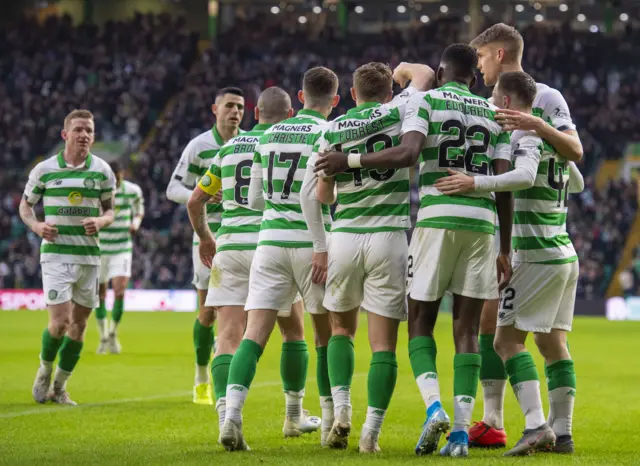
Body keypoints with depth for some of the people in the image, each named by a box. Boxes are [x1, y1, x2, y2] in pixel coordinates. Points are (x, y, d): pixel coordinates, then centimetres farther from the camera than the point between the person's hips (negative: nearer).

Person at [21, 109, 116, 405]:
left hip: (89, 255, 3)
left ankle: (59, 387, 20)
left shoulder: (101, 170, 4)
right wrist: (36, 226, -8)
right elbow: (25, 204, 11)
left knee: (79, 325, 6)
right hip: (56, 253, -3)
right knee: (59, 321, -14)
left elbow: (109, 210, 13)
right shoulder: (44, 169, 0)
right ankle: (44, 371, 14)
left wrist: (101, 222, -9)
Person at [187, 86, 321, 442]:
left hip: (230, 248, 2)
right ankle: (295, 417, 25)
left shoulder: (229, 148, 14)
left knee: (230, 339, -3)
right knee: (294, 333, 17)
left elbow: (195, 202, 19)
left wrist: (204, 237, 35)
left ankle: (226, 418, -22)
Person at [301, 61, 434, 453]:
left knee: (341, 328, 20)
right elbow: (425, 74, 20)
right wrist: (402, 70, 38)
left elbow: (317, 194, 3)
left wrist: (320, 246, 15)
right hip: (389, 238, -1)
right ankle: (372, 431, -4)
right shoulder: (397, 112, 2)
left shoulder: (333, 130, 4)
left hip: (344, 237, 2)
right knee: (384, 343, 2)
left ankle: (341, 410, 3)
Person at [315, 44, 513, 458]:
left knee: (421, 322, 9)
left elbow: (408, 153, -14)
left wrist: (349, 160, -3)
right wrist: (505, 251, 15)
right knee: (467, 329, 6)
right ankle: (462, 427, -2)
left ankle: (434, 406, -13)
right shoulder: (494, 115, 16)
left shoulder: (425, 101, 5)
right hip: (482, 222, 3)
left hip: (438, 218, -3)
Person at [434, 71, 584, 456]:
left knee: (508, 339, -8)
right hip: (565, 254, 9)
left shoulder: (525, 135, -11)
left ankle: (536, 426, -19)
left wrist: (476, 183, -34)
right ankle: (562, 431, 10)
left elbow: (525, 177, -31)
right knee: (553, 342, 11)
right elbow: (577, 183, 29)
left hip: (537, 255, -9)